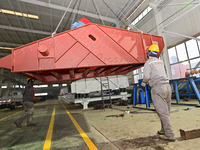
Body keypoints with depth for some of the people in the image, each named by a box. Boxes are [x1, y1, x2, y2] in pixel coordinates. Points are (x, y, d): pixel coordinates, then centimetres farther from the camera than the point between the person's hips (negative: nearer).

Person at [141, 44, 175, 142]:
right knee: (166, 111, 14)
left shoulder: (148, 62, -2)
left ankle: (169, 135, 3)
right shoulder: (161, 62, 20)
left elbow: (147, 76, -13)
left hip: (157, 87, -8)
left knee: (162, 112, -3)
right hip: (167, 86, 8)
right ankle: (164, 130, 26)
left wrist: (144, 82, 7)